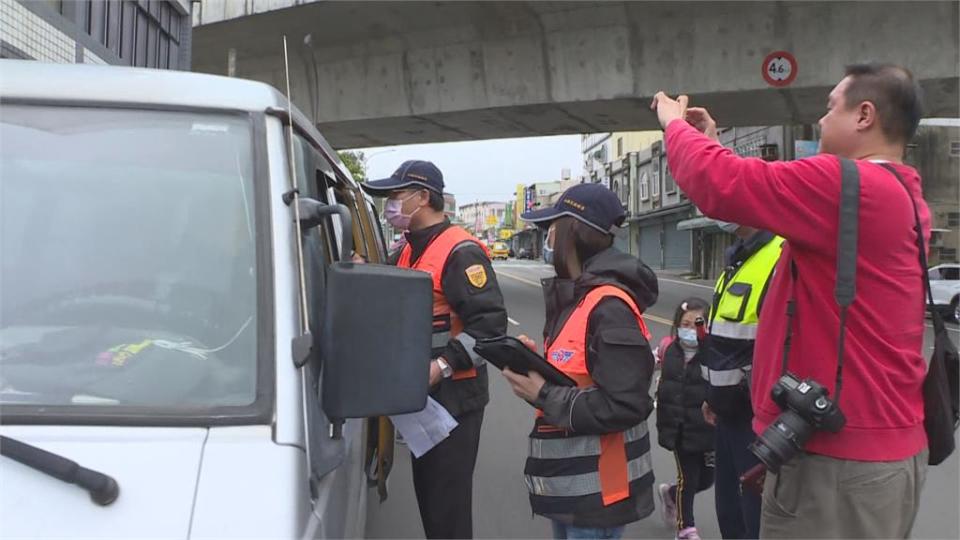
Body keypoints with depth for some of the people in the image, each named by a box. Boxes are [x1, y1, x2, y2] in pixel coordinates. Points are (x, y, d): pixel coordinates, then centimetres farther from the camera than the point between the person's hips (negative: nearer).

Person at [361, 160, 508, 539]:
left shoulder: (459, 251, -16)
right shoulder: (410, 251, 14)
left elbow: (491, 322, -23)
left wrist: (442, 367, -27)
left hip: (454, 398, -9)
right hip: (421, 395, 9)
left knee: (448, 502, -3)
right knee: (426, 491, 19)